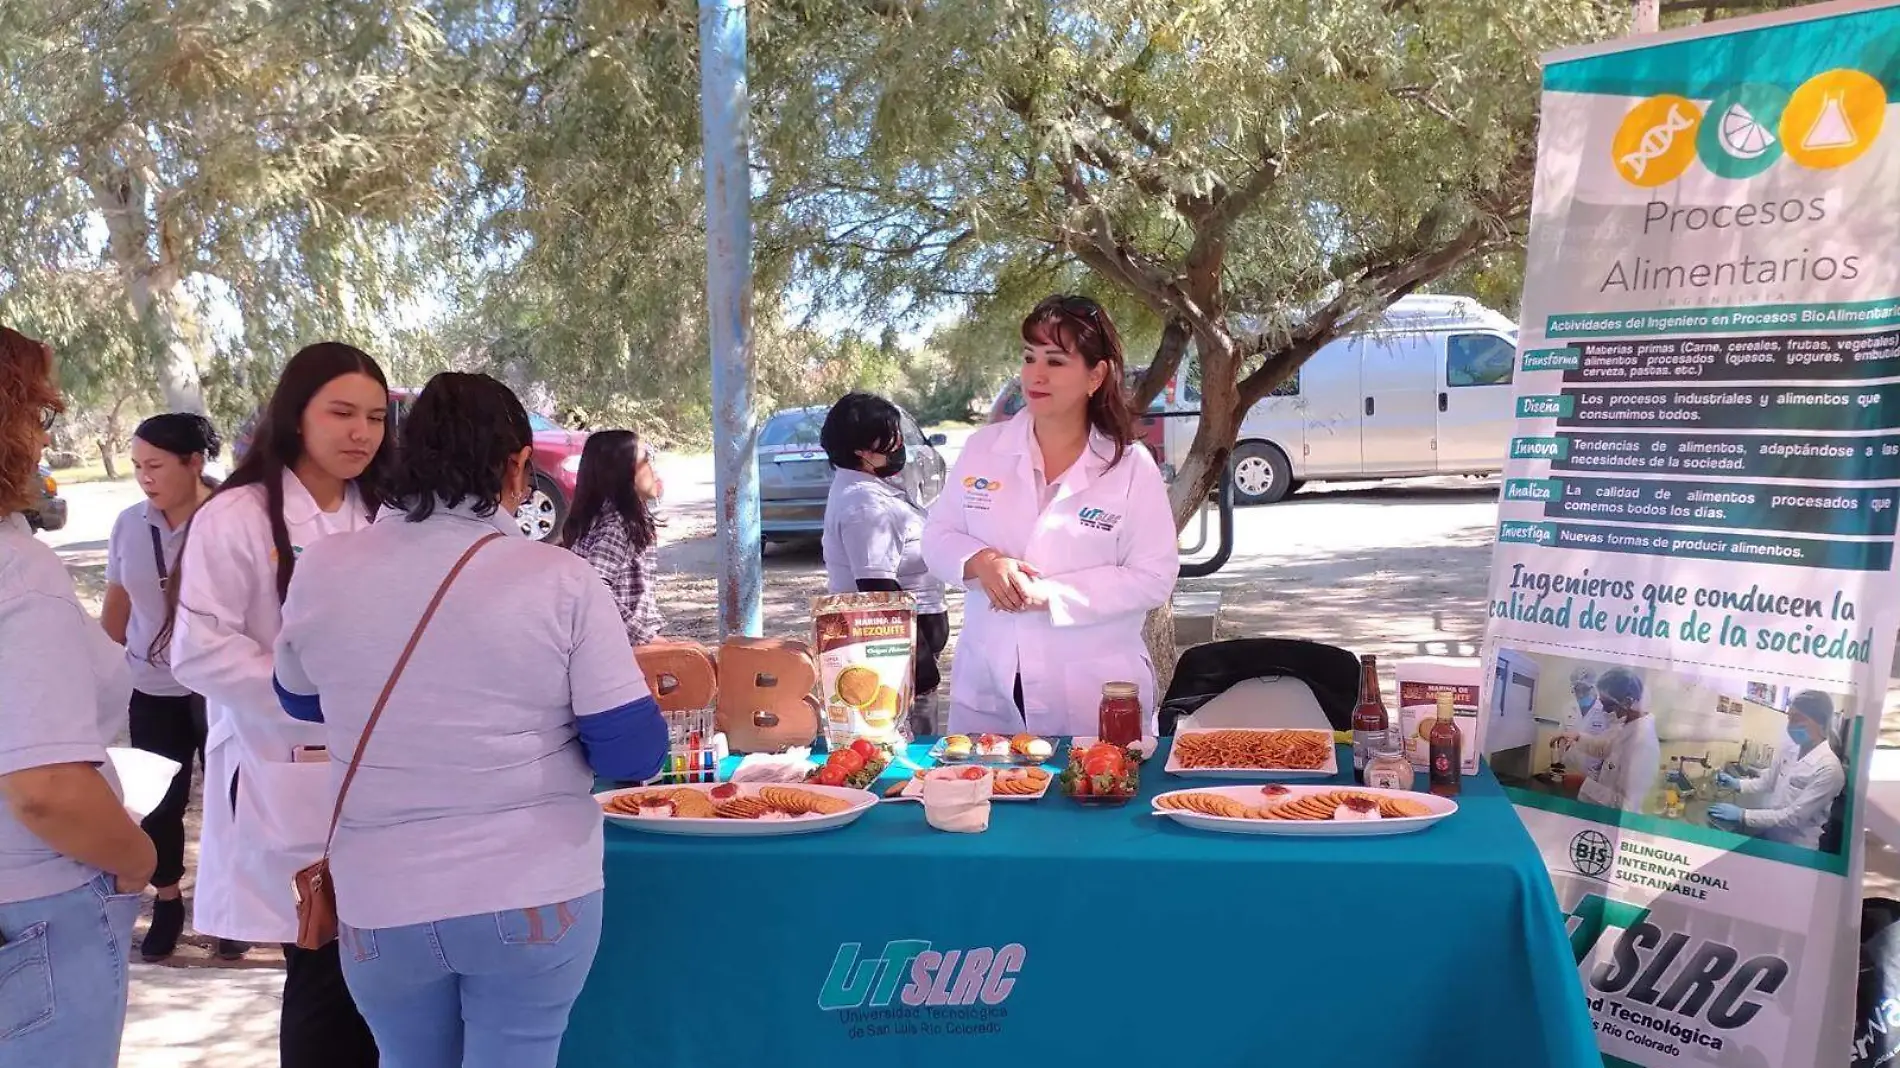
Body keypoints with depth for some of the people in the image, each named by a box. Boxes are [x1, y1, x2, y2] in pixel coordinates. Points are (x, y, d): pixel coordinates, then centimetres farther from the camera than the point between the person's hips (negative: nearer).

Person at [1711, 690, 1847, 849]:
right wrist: (1737, 784, -3)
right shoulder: (1790, 748, 0)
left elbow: (1794, 817, -22)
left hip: (1795, 848, -6)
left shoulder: (1828, 768, -21)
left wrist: (1743, 815, -23)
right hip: (1768, 835, 6)